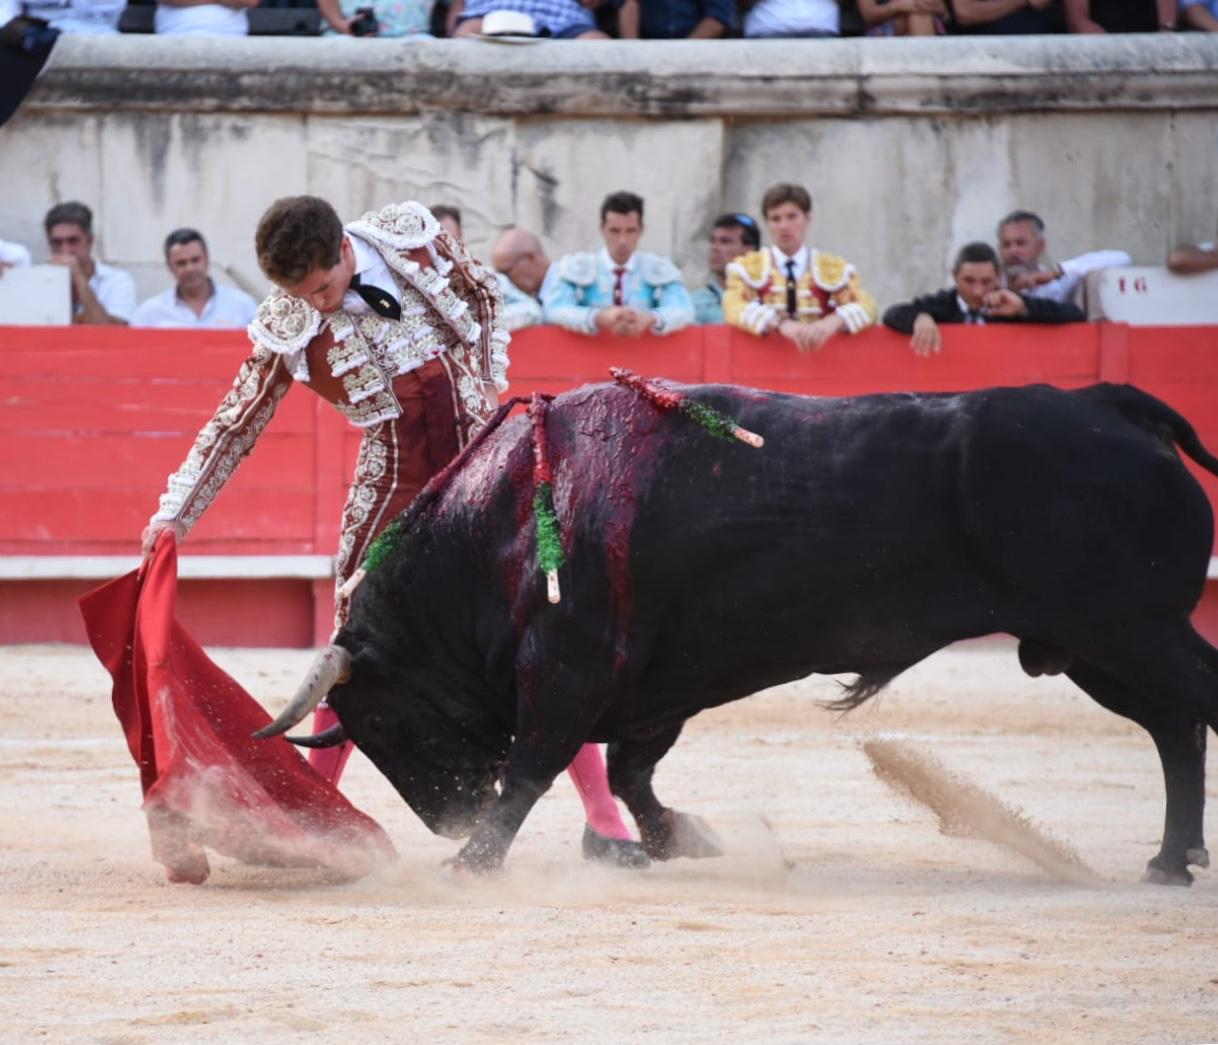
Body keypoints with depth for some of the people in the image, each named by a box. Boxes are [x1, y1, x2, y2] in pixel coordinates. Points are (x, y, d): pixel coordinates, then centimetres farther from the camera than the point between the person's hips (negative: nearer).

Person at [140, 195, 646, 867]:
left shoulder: (411, 236, -8)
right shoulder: (286, 330, -9)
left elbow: (483, 298, 10)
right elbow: (236, 425, 0)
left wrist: (489, 388, 3)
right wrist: (177, 510, -4)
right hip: (394, 479, 0)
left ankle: (603, 820, 0)